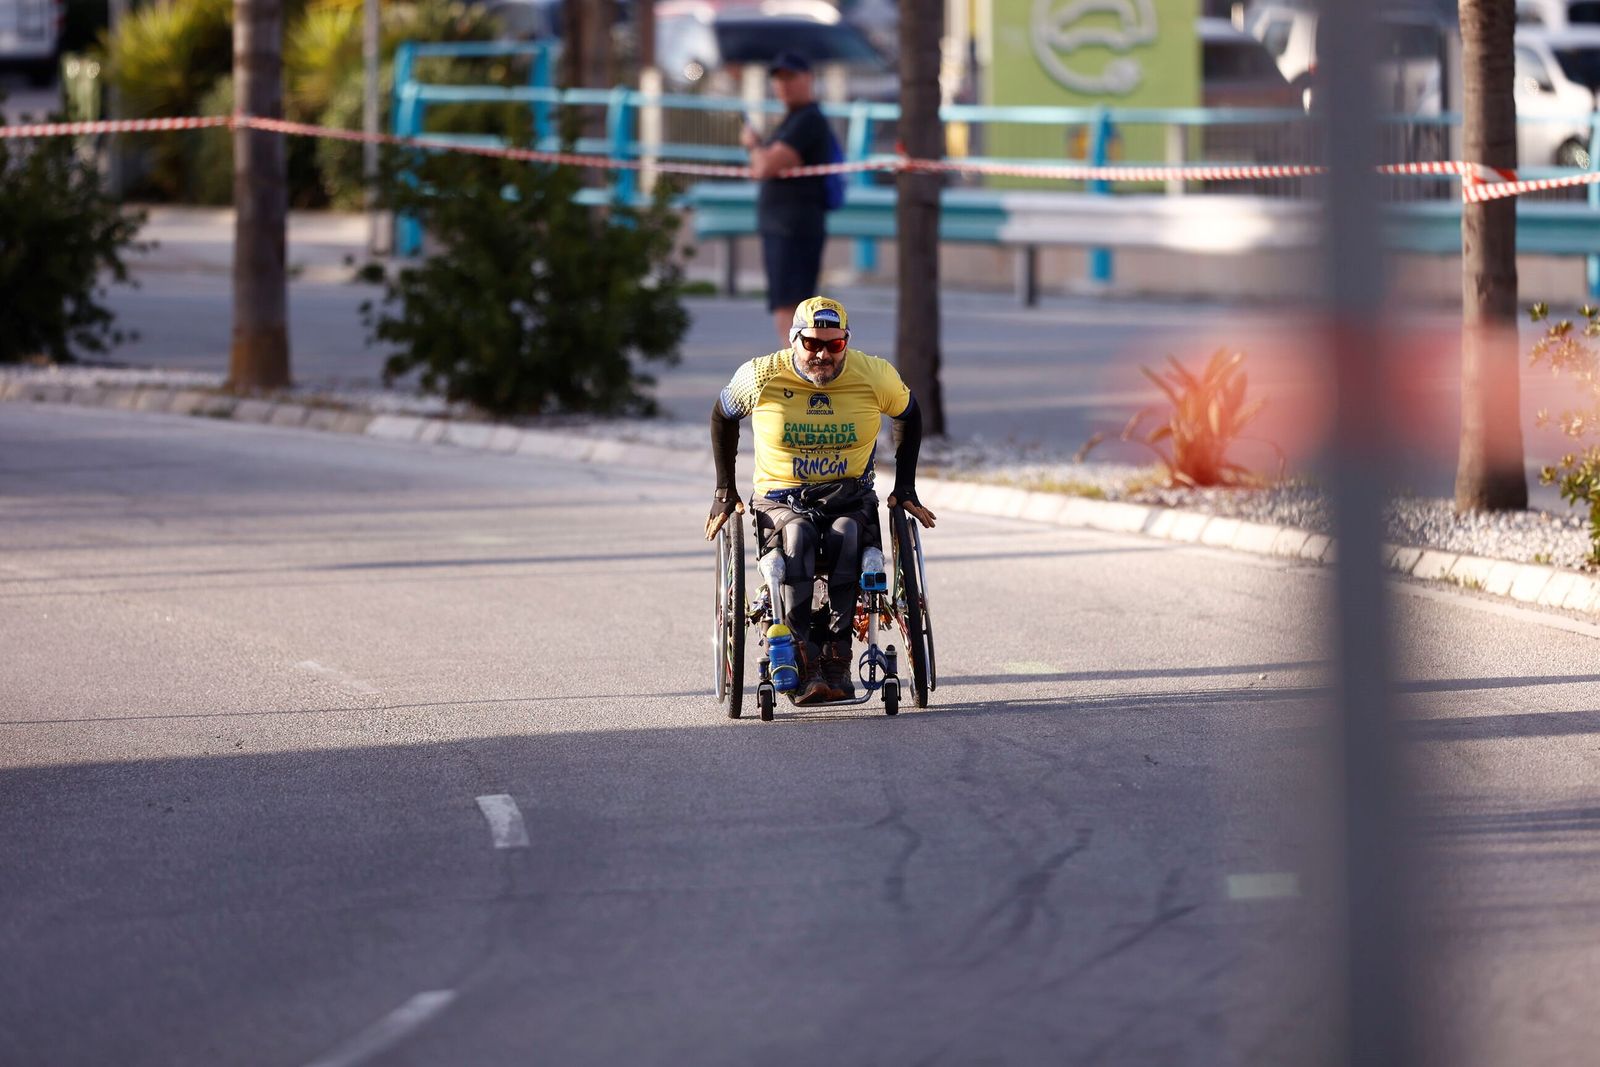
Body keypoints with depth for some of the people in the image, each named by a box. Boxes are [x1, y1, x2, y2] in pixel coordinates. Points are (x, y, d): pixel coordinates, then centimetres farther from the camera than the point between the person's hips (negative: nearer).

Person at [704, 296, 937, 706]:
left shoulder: (876, 377, -4)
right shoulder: (761, 378, -6)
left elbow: (908, 416, 16)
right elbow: (722, 416, 14)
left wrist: (905, 488, 12)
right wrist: (724, 489, 12)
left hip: (850, 498, 1)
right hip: (780, 499, -1)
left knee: (846, 536, -36)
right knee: (796, 537, -37)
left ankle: (835, 657, -32)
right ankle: (803, 665, -38)